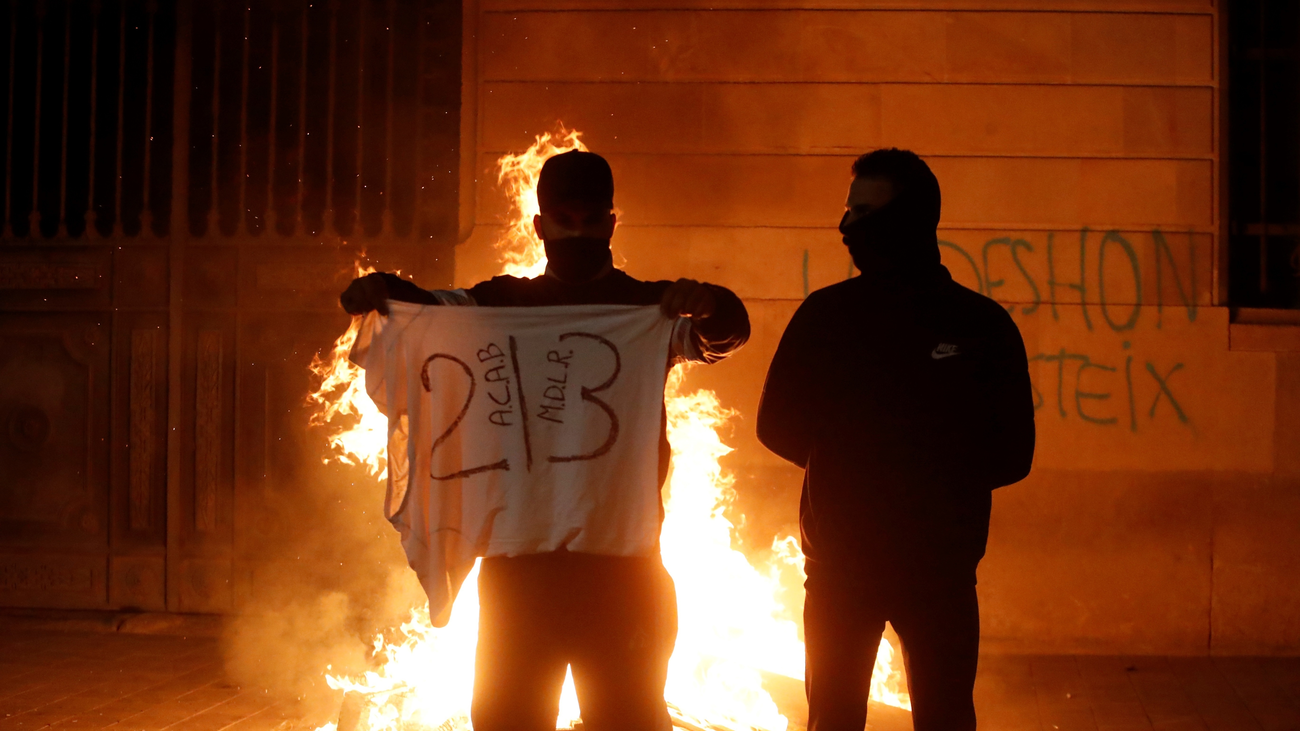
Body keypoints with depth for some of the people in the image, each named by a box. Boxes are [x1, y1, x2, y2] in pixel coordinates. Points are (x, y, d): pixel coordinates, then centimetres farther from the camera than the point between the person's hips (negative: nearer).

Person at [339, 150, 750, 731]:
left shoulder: (650, 308, 7)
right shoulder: (502, 304, 12)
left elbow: (725, 335, -9)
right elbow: (432, 310, 0)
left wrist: (709, 307, -33)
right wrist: (379, 290, -22)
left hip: (621, 556, -1)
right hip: (519, 554, 2)